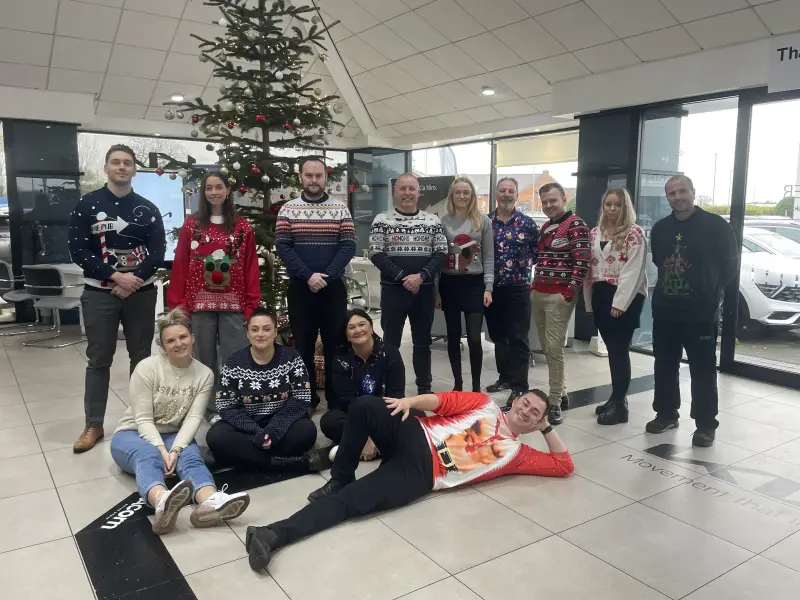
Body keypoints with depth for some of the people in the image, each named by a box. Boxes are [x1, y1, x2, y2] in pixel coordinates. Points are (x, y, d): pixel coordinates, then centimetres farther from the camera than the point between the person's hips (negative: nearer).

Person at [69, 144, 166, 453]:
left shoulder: (147, 208, 5)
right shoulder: (87, 205, 0)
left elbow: (158, 251, -1)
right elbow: (78, 250, -7)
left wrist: (135, 280, -15)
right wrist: (115, 276, -16)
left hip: (141, 292, 2)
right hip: (100, 293, -1)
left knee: (141, 356, 9)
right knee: (99, 360, 4)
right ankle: (93, 425, 13)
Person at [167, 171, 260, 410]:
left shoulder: (242, 227, 5)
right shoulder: (191, 226, 5)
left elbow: (251, 267, 3)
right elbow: (179, 266, 2)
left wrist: (252, 304, -2)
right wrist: (177, 304, -4)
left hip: (233, 303, 0)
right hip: (200, 303, 1)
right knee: (205, 359, 9)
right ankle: (209, 408, 22)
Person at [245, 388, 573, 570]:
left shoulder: (517, 452, 19)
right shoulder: (485, 404, 18)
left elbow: (564, 465, 22)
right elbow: (440, 401, 7)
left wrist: (547, 428, 15)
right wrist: (411, 401, -13)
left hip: (420, 476, -1)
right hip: (415, 439, 1)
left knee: (348, 503, -22)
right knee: (363, 406, -27)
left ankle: (275, 534, -24)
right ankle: (340, 480, -5)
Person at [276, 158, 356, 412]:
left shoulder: (340, 209, 3)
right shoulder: (288, 209, 3)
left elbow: (348, 246, -4)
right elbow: (283, 247, -5)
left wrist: (326, 276, -15)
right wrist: (308, 275, -16)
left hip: (333, 287, 0)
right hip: (299, 287, 0)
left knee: (335, 343, 5)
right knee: (303, 345, 7)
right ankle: (307, 399, 19)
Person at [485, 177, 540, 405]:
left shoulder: (527, 223, -1)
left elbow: (538, 248, 7)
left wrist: (527, 263, -3)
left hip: (518, 287, -3)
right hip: (491, 287, 3)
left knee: (518, 338, -1)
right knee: (497, 335, 13)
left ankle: (520, 386, 5)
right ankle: (505, 377, 28)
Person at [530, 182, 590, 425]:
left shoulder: (576, 225, -7)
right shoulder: (546, 227, 18)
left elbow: (582, 261, -13)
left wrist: (570, 292, -19)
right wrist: (534, 287, 16)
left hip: (559, 295, -8)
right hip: (538, 293, 8)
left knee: (554, 348, -9)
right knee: (546, 347, 11)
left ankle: (555, 402, -2)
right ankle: (561, 393, 24)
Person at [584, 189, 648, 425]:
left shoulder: (634, 233, -7)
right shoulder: (595, 233, 13)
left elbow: (633, 271, -14)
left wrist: (619, 303, -20)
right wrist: (589, 301, 11)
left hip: (625, 299, -6)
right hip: (601, 297, 6)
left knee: (619, 350, -4)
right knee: (612, 350, 13)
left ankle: (620, 404, 4)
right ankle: (617, 397, 24)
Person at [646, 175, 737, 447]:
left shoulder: (716, 225, -6)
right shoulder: (660, 228, 9)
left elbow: (729, 265, -2)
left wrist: (710, 293, 0)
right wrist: (667, 288, 13)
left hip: (701, 312, -5)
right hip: (664, 310, 5)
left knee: (703, 369, 2)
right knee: (664, 365, 13)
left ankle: (706, 425, 12)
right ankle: (666, 414, 27)